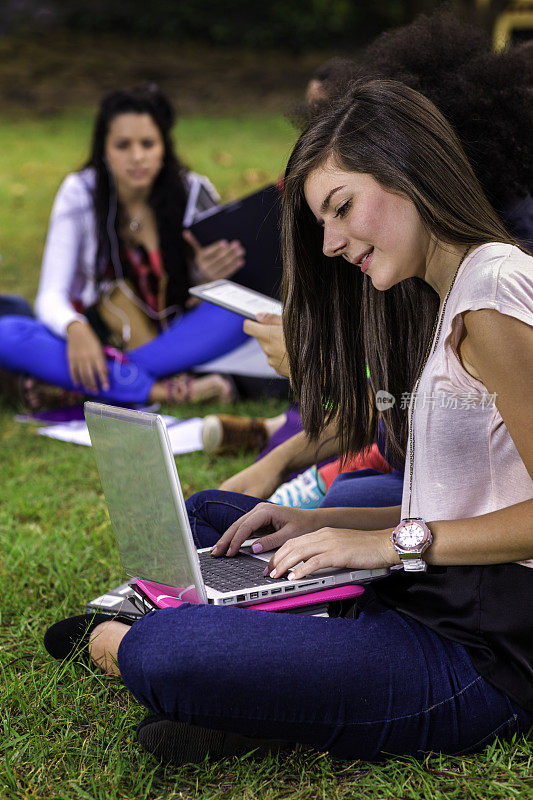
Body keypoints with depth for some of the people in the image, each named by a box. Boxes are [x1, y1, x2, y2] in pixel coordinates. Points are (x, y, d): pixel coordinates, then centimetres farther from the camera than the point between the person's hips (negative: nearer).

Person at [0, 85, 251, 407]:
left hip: (175, 337, 1)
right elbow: (51, 296, -12)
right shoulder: (79, 193, -8)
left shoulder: (194, 192, -6)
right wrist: (75, 330, -36)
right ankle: (161, 391, -36)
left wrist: (210, 276, -27)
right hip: (98, 334, -1)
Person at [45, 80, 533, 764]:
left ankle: (113, 642, 7)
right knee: (206, 515, 23)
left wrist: (396, 542, -14)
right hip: (434, 600, 11)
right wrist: (319, 525, 7)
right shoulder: (447, 302, 18)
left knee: (163, 656, -25)